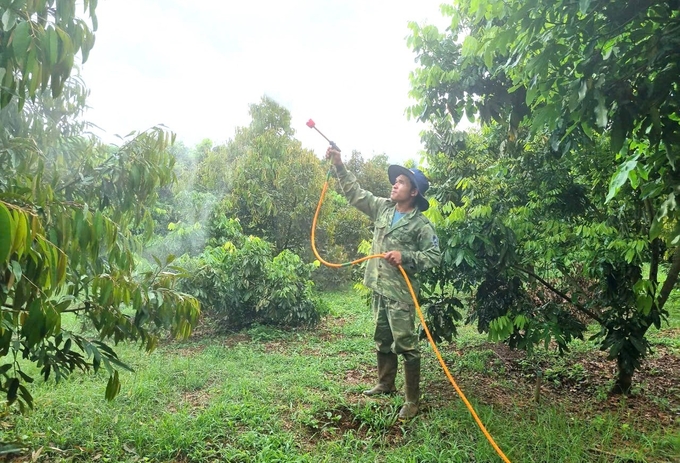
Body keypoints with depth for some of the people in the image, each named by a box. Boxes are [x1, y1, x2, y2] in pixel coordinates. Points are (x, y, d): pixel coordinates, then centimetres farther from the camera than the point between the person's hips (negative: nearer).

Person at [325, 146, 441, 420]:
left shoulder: (421, 224, -10)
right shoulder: (382, 208, 7)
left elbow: (434, 256, -12)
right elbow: (355, 194, 10)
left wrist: (405, 257, -24)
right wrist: (339, 166, 3)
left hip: (401, 293, -7)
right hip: (379, 288, 7)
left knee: (405, 345, -1)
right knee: (382, 340, 20)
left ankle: (412, 400, 11)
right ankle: (385, 384, 38)